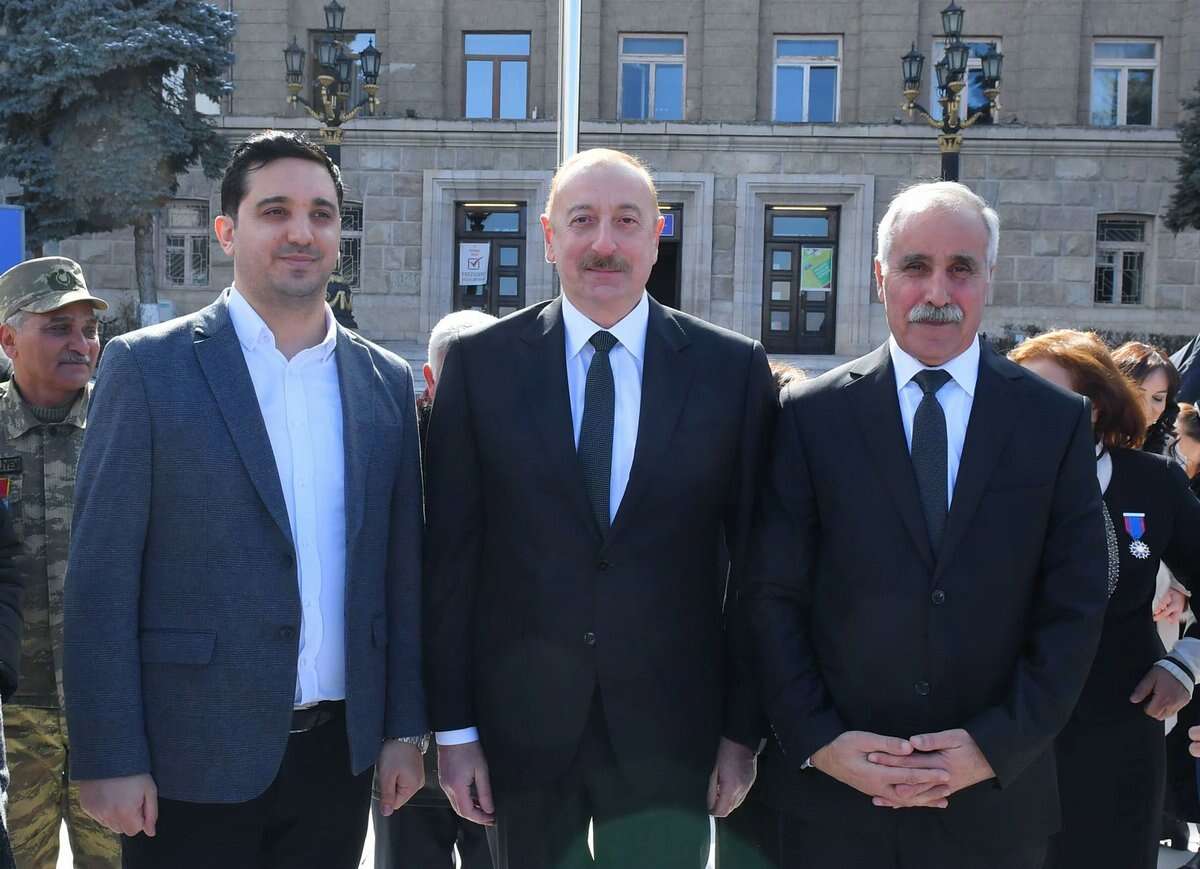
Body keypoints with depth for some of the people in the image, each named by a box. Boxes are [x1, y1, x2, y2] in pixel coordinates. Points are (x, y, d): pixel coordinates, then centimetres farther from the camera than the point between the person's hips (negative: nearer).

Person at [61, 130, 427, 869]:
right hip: (194, 761, -3)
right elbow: (101, 578, -7)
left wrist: (405, 727, 6)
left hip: (341, 751, 4)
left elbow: (401, 569, 8)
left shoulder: (387, 382, 5)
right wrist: (110, 757, -9)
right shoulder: (148, 366, -6)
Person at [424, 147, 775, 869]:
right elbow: (452, 554, -1)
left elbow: (755, 561, 1)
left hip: (671, 726, 0)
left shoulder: (733, 368, -2)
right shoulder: (480, 362, -2)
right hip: (520, 722, 1)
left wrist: (744, 728, 1)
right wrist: (455, 728, -2)